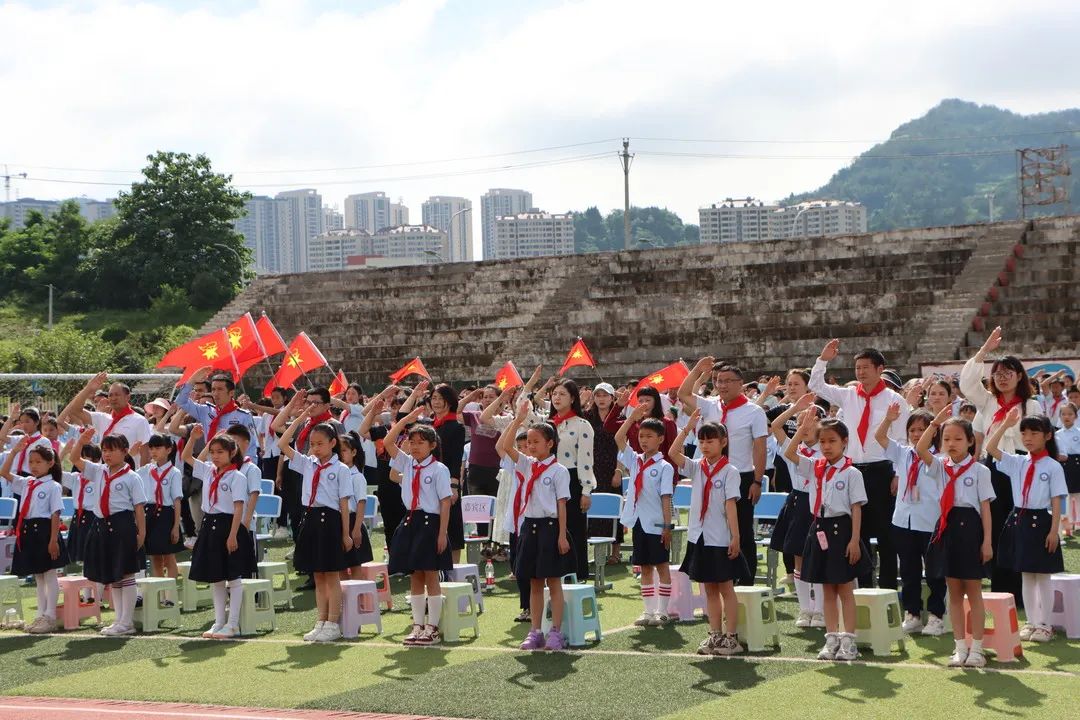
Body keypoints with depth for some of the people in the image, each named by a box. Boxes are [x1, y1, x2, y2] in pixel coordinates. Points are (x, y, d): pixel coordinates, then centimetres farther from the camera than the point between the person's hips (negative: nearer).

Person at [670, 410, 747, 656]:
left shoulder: (729, 471, -7)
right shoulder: (696, 468, 7)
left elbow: (731, 505, -12)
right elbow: (673, 453, -7)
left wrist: (735, 537, -15)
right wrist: (688, 427, -12)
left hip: (721, 540, -5)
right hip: (698, 537, 5)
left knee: (726, 588, 3)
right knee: (709, 589, 11)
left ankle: (731, 637, 7)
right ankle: (715, 635, 18)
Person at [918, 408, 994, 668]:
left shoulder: (979, 470, -2)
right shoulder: (940, 467, 7)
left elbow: (985, 507, -3)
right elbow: (920, 449, -10)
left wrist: (987, 541, -7)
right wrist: (935, 423, -17)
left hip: (969, 526, -4)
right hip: (947, 527, 4)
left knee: (973, 591, 3)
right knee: (954, 592, 8)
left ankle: (976, 648, 9)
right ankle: (960, 647, 14)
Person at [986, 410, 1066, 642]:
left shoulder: (1053, 467, -6)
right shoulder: (1017, 463, 6)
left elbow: (1057, 501, -8)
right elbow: (990, 449, 2)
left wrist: (1054, 530, -12)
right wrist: (1006, 424, -2)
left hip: (1040, 522, -5)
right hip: (1019, 520, 5)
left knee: (1043, 577, 4)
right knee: (1025, 577, 12)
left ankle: (1044, 624, 13)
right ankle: (1031, 622, 20)